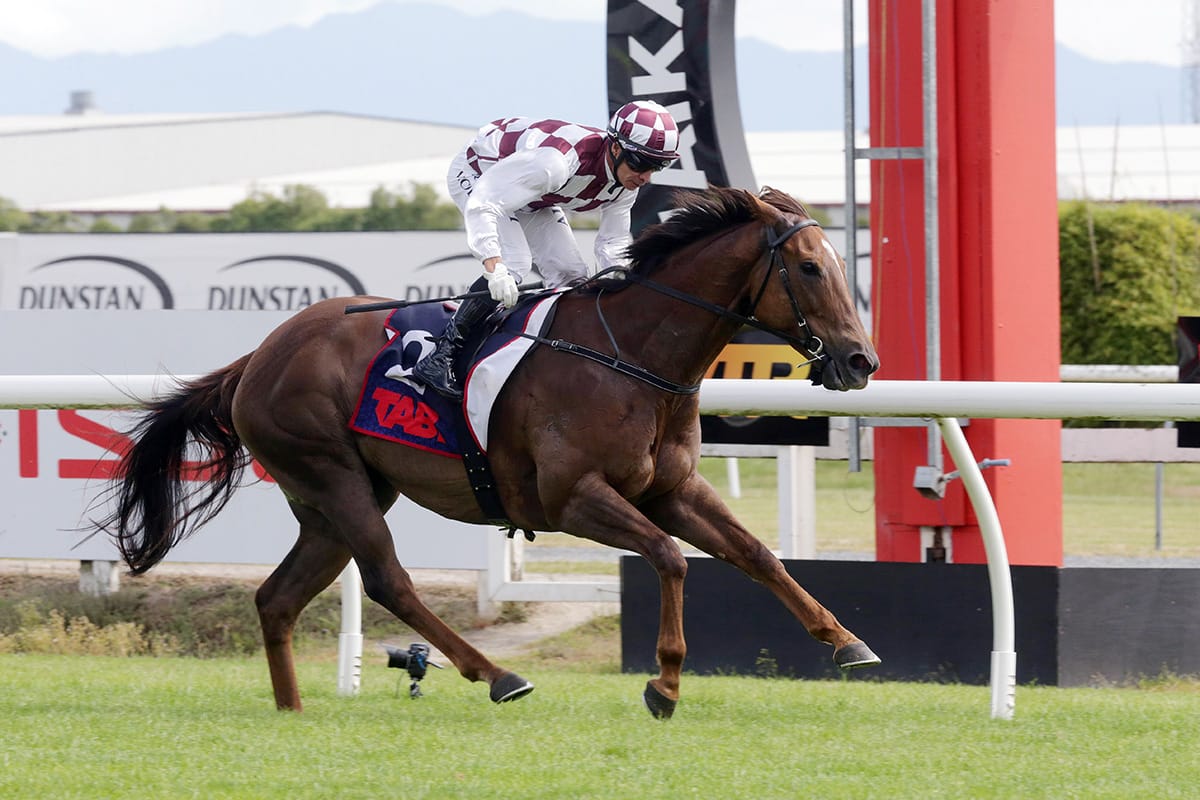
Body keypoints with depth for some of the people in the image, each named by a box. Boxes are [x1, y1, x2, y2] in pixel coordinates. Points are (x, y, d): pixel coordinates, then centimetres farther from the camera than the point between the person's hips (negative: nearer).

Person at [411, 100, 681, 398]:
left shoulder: (626, 183, -16)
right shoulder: (559, 161, -43)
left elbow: (612, 246, -2)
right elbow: (483, 203, -46)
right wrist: (494, 268, -56)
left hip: (532, 199, 8)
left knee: (571, 275, -3)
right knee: (514, 263, -28)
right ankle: (438, 359, -23)